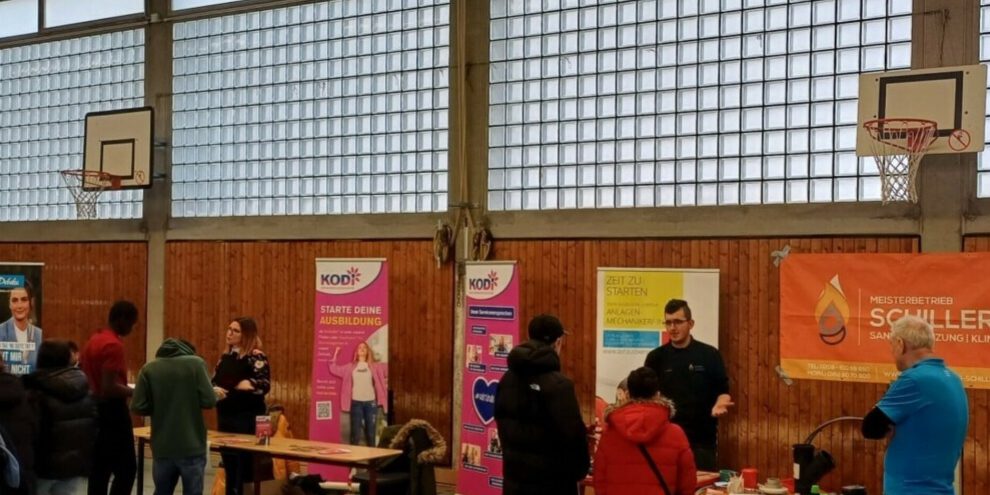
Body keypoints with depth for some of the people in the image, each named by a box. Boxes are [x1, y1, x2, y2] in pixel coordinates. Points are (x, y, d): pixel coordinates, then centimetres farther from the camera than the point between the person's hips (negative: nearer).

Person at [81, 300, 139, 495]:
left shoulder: (92, 341, 12)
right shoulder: (113, 345, -18)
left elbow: (85, 379, 19)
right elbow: (109, 388, -25)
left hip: (95, 410, 10)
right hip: (112, 411, -10)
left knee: (99, 470, 11)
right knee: (126, 469, -4)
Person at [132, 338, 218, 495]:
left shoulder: (149, 369, 2)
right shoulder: (196, 363, -4)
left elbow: (138, 407, -3)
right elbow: (209, 400, -11)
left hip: (163, 447, 3)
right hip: (192, 446, -3)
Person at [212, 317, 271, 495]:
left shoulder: (256, 357, -10)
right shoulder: (226, 356, 12)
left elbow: (264, 385, -19)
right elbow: (212, 382, 16)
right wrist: (215, 390, -6)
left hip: (247, 420, -7)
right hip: (225, 417, 7)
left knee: (245, 469, -3)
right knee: (229, 468, 15)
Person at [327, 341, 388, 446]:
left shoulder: (375, 366, 8)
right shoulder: (350, 367, 10)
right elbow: (334, 370, 7)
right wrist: (335, 355, 2)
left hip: (371, 402, 0)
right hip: (356, 402, 0)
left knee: (371, 433, 6)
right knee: (355, 434, 3)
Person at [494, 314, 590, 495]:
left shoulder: (507, 379, 6)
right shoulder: (558, 385, -19)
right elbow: (572, 433, -20)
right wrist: (580, 469, -5)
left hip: (515, 474, 7)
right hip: (552, 479, -7)